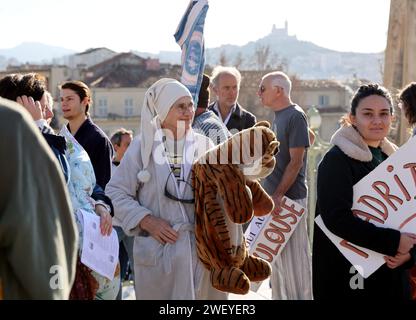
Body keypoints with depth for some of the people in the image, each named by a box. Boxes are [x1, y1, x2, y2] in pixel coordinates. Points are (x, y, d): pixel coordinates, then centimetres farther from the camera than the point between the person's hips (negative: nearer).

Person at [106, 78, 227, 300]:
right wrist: (146, 220, -10)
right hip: (157, 251, -2)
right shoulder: (142, 146, 0)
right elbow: (116, 192, 0)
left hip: (202, 250, 2)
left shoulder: (204, 146, 7)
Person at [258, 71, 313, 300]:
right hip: (272, 195, 9)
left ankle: (299, 295, 10)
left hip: (289, 197, -9)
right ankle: (280, 294, 27)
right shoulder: (278, 116, 13)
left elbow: (296, 162, -18)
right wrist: (269, 194, 16)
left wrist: (279, 195, -21)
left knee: (293, 254, 0)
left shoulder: (295, 116, -13)